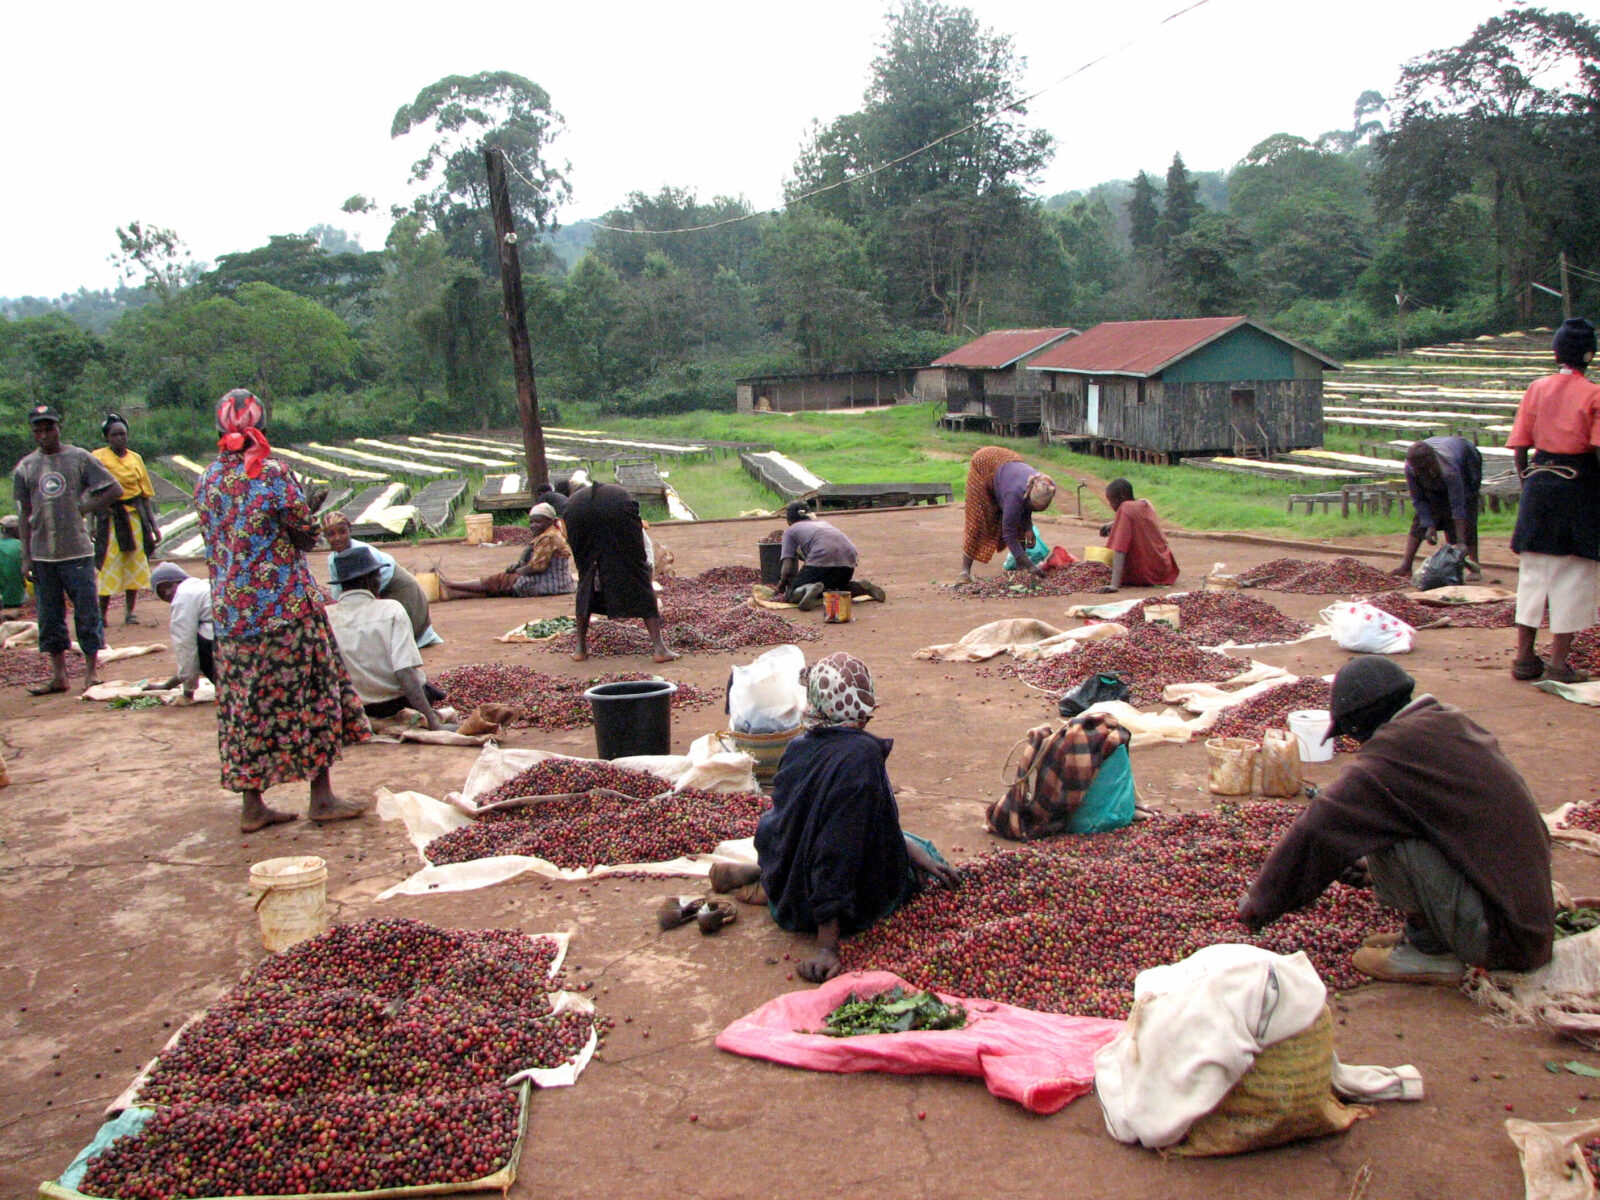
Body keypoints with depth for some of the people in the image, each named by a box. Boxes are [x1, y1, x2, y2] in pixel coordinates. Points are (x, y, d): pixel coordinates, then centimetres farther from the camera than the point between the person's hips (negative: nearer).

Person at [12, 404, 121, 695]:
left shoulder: (80, 458, 0)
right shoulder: (25, 468, 9)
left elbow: (114, 490, 2)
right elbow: (24, 514, 10)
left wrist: (86, 507, -6)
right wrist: (26, 556, 6)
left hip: (77, 551, -3)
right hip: (42, 555, 3)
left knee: (87, 613, -1)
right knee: (49, 616, 8)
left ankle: (91, 673, 9)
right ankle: (59, 675, 16)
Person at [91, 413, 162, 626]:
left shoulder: (135, 458, 8)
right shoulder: (98, 457, -2)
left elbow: (146, 494, 11)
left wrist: (154, 525, 8)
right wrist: (92, 524, -11)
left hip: (135, 515, 4)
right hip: (110, 517, -4)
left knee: (134, 565, 5)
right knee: (108, 566, -5)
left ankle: (130, 612, 13)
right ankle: (102, 614, 2)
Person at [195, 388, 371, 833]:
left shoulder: (206, 482, 4)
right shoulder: (273, 473, -12)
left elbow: (213, 543, 12)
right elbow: (305, 536, -7)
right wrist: (307, 508, 13)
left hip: (230, 609, 5)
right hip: (287, 604, -5)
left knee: (244, 703, 10)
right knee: (309, 693, 6)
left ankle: (251, 805, 14)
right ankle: (322, 797, 10)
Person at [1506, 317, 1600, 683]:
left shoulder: (1536, 389, 4)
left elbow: (1519, 449, 4)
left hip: (1538, 484, 4)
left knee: (1532, 572, 12)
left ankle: (1525, 657, 15)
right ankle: (1559, 662, 4)